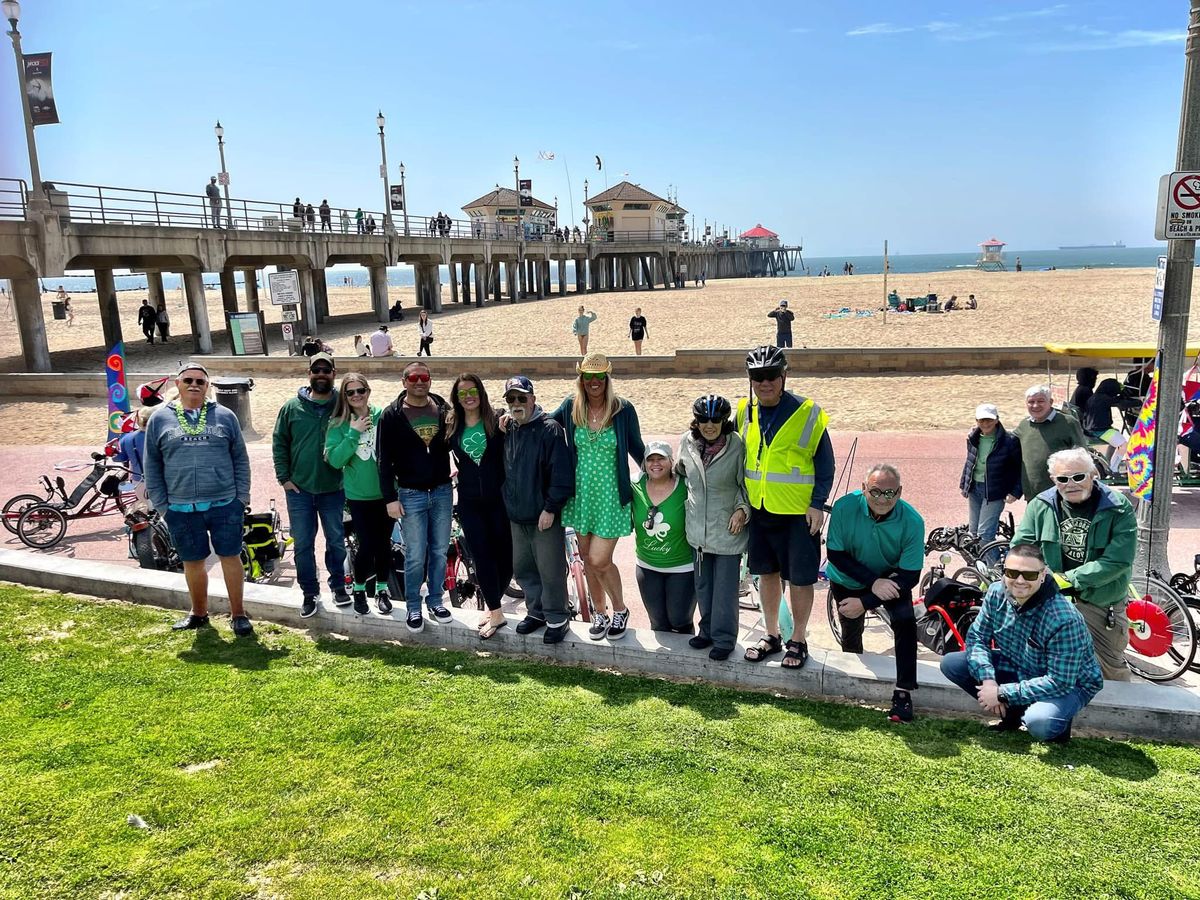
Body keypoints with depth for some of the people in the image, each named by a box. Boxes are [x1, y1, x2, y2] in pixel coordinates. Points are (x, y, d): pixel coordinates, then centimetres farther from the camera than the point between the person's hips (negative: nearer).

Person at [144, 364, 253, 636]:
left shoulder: (225, 417, 5)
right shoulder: (159, 420, 6)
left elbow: (241, 460, 6)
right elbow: (152, 467, 8)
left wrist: (242, 498, 0)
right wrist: (161, 505, 2)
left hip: (225, 505, -1)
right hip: (181, 510, 1)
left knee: (231, 558, 3)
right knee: (193, 562, 12)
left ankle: (238, 614, 15)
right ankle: (199, 613, 30)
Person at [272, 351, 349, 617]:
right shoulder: (292, 407, -1)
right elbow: (279, 443, 4)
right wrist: (284, 477, -1)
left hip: (334, 489, 0)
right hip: (299, 489, 1)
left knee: (336, 541, 13)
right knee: (303, 544, 7)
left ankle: (338, 585, 30)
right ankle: (309, 592, 21)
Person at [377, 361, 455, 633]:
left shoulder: (444, 409, 3)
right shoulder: (392, 415, -4)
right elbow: (384, 459, -5)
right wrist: (390, 498, -8)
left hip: (442, 492, 3)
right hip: (411, 495, -3)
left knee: (440, 551, 11)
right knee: (415, 557, 2)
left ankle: (436, 600, 27)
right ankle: (413, 608, 18)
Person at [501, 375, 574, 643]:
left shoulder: (549, 429, -12)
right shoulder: (506, 429, 9)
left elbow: (561, 473, -16)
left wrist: (551, 508, -17)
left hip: (545, 517, -7)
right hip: (516, 516, 7)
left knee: (550, 571, 0)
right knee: (522, 569, 16)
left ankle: (557, 619, 15)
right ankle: (536, 611, 32)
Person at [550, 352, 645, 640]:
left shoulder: (623, 409, -10)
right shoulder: (571, 407, -1)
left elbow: (636, 449, 1)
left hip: (611, 495, -4)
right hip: (582, 494, 4)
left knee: (599, 560, -8)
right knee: (587, 559, 13)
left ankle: (620, 610, 18)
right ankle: (599, 613, 34)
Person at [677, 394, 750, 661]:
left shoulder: (737, 445, -15)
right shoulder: (687, 442, -3)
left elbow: (745, 483, -5)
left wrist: (742, 509, -15)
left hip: (728, 527, -4)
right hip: (699, 527, 4)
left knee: (725, 586, 2)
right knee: (703, 584, 15)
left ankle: (724, 638, 15)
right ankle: (707, 630, 31)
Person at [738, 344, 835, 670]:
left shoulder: (807, 413, -11)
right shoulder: (745, 411, 3)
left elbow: (825, 462, -6)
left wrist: (817, 504, -11)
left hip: (798, 513, -4)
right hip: (758, 510, 5)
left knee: (799, 577, 5)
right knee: (767, 572, 15)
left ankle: (798, 641, 21)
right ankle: (772, 636, 30)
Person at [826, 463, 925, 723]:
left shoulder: (912, 521, -30)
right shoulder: (845, 507, -30)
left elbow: (909, 576, -26)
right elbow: (835, 554, -21)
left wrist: (865, 602, -32)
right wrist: (873, 582, -31)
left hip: (891, 580, -1)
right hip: (847, 580, 1)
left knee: (905, 620, -25)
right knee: (851, 636, 10)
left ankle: (903, 692, -17)